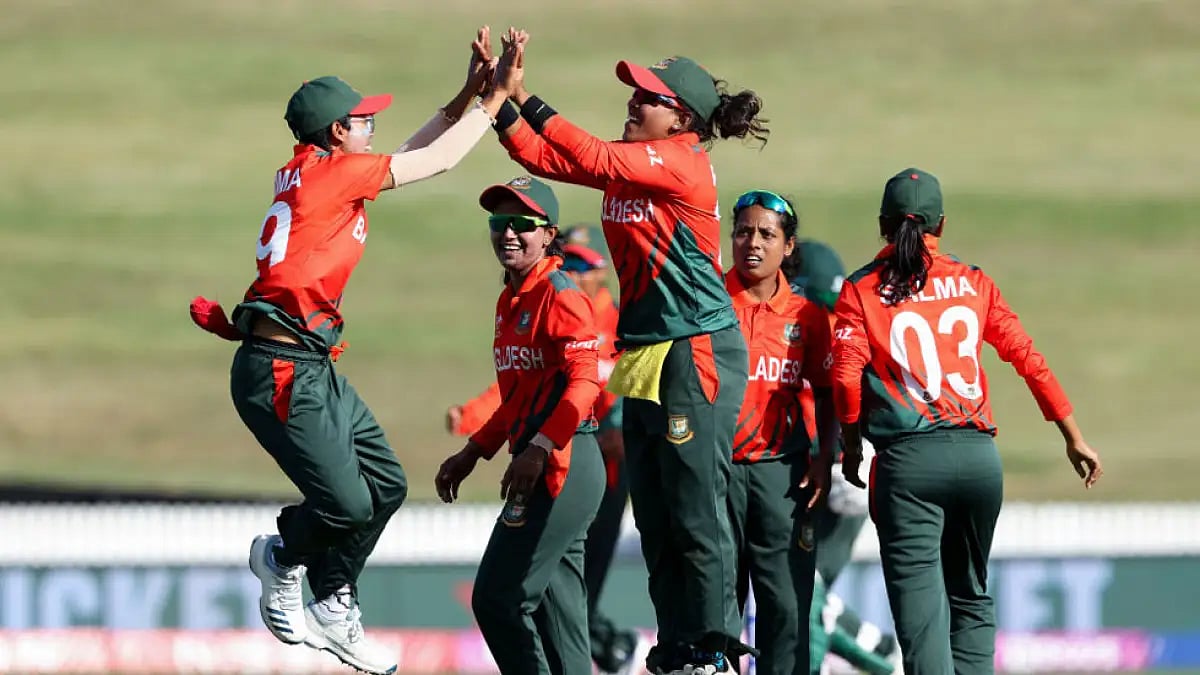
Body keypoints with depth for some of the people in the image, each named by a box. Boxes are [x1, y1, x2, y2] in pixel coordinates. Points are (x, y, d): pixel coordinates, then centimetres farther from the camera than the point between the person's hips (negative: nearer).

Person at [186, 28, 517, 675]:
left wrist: (468, 95, 19)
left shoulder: (308, 173, 14)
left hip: (315, 369, 10)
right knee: (347, 504, -12)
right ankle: (283, 556, 18)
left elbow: (416, 151, 24)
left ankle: (332, 611, 22)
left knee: (385, 483, 12)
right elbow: (434, 161, -7)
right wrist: (494, 100, 3)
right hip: (281, 370, -10)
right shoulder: (330, 174, -13)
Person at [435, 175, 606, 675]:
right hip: (536, 464, 10)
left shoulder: (559, 294, -12)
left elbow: (583, 381, -22)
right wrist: (473, 453, 23)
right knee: (555, 611, 9)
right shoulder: (510, 301, 17)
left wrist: (539, 448, -31)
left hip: (563, 464, -10)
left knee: (499, 598, -12)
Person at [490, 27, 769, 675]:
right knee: (654, 517, 11)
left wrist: (524, 99, -21)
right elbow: (541, 157, 8)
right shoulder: (632, 163, 11)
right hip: (644, 354, 9)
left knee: (696, 511, -7)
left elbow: (594, 160, -24)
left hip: (697, 350, -9)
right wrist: (502, 95, -5)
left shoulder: (682, 162, -13)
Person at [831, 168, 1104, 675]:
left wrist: (851, 447, 8)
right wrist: (1074, 438, 15)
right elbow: (1027, 358, 9)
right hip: (978, 456, 3)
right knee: (970, 595, 17)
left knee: (918, 596, -8)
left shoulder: (861, 290, 4)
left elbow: (846, 376, -7)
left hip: (907, 458, -3)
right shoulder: (973, 283, 11)